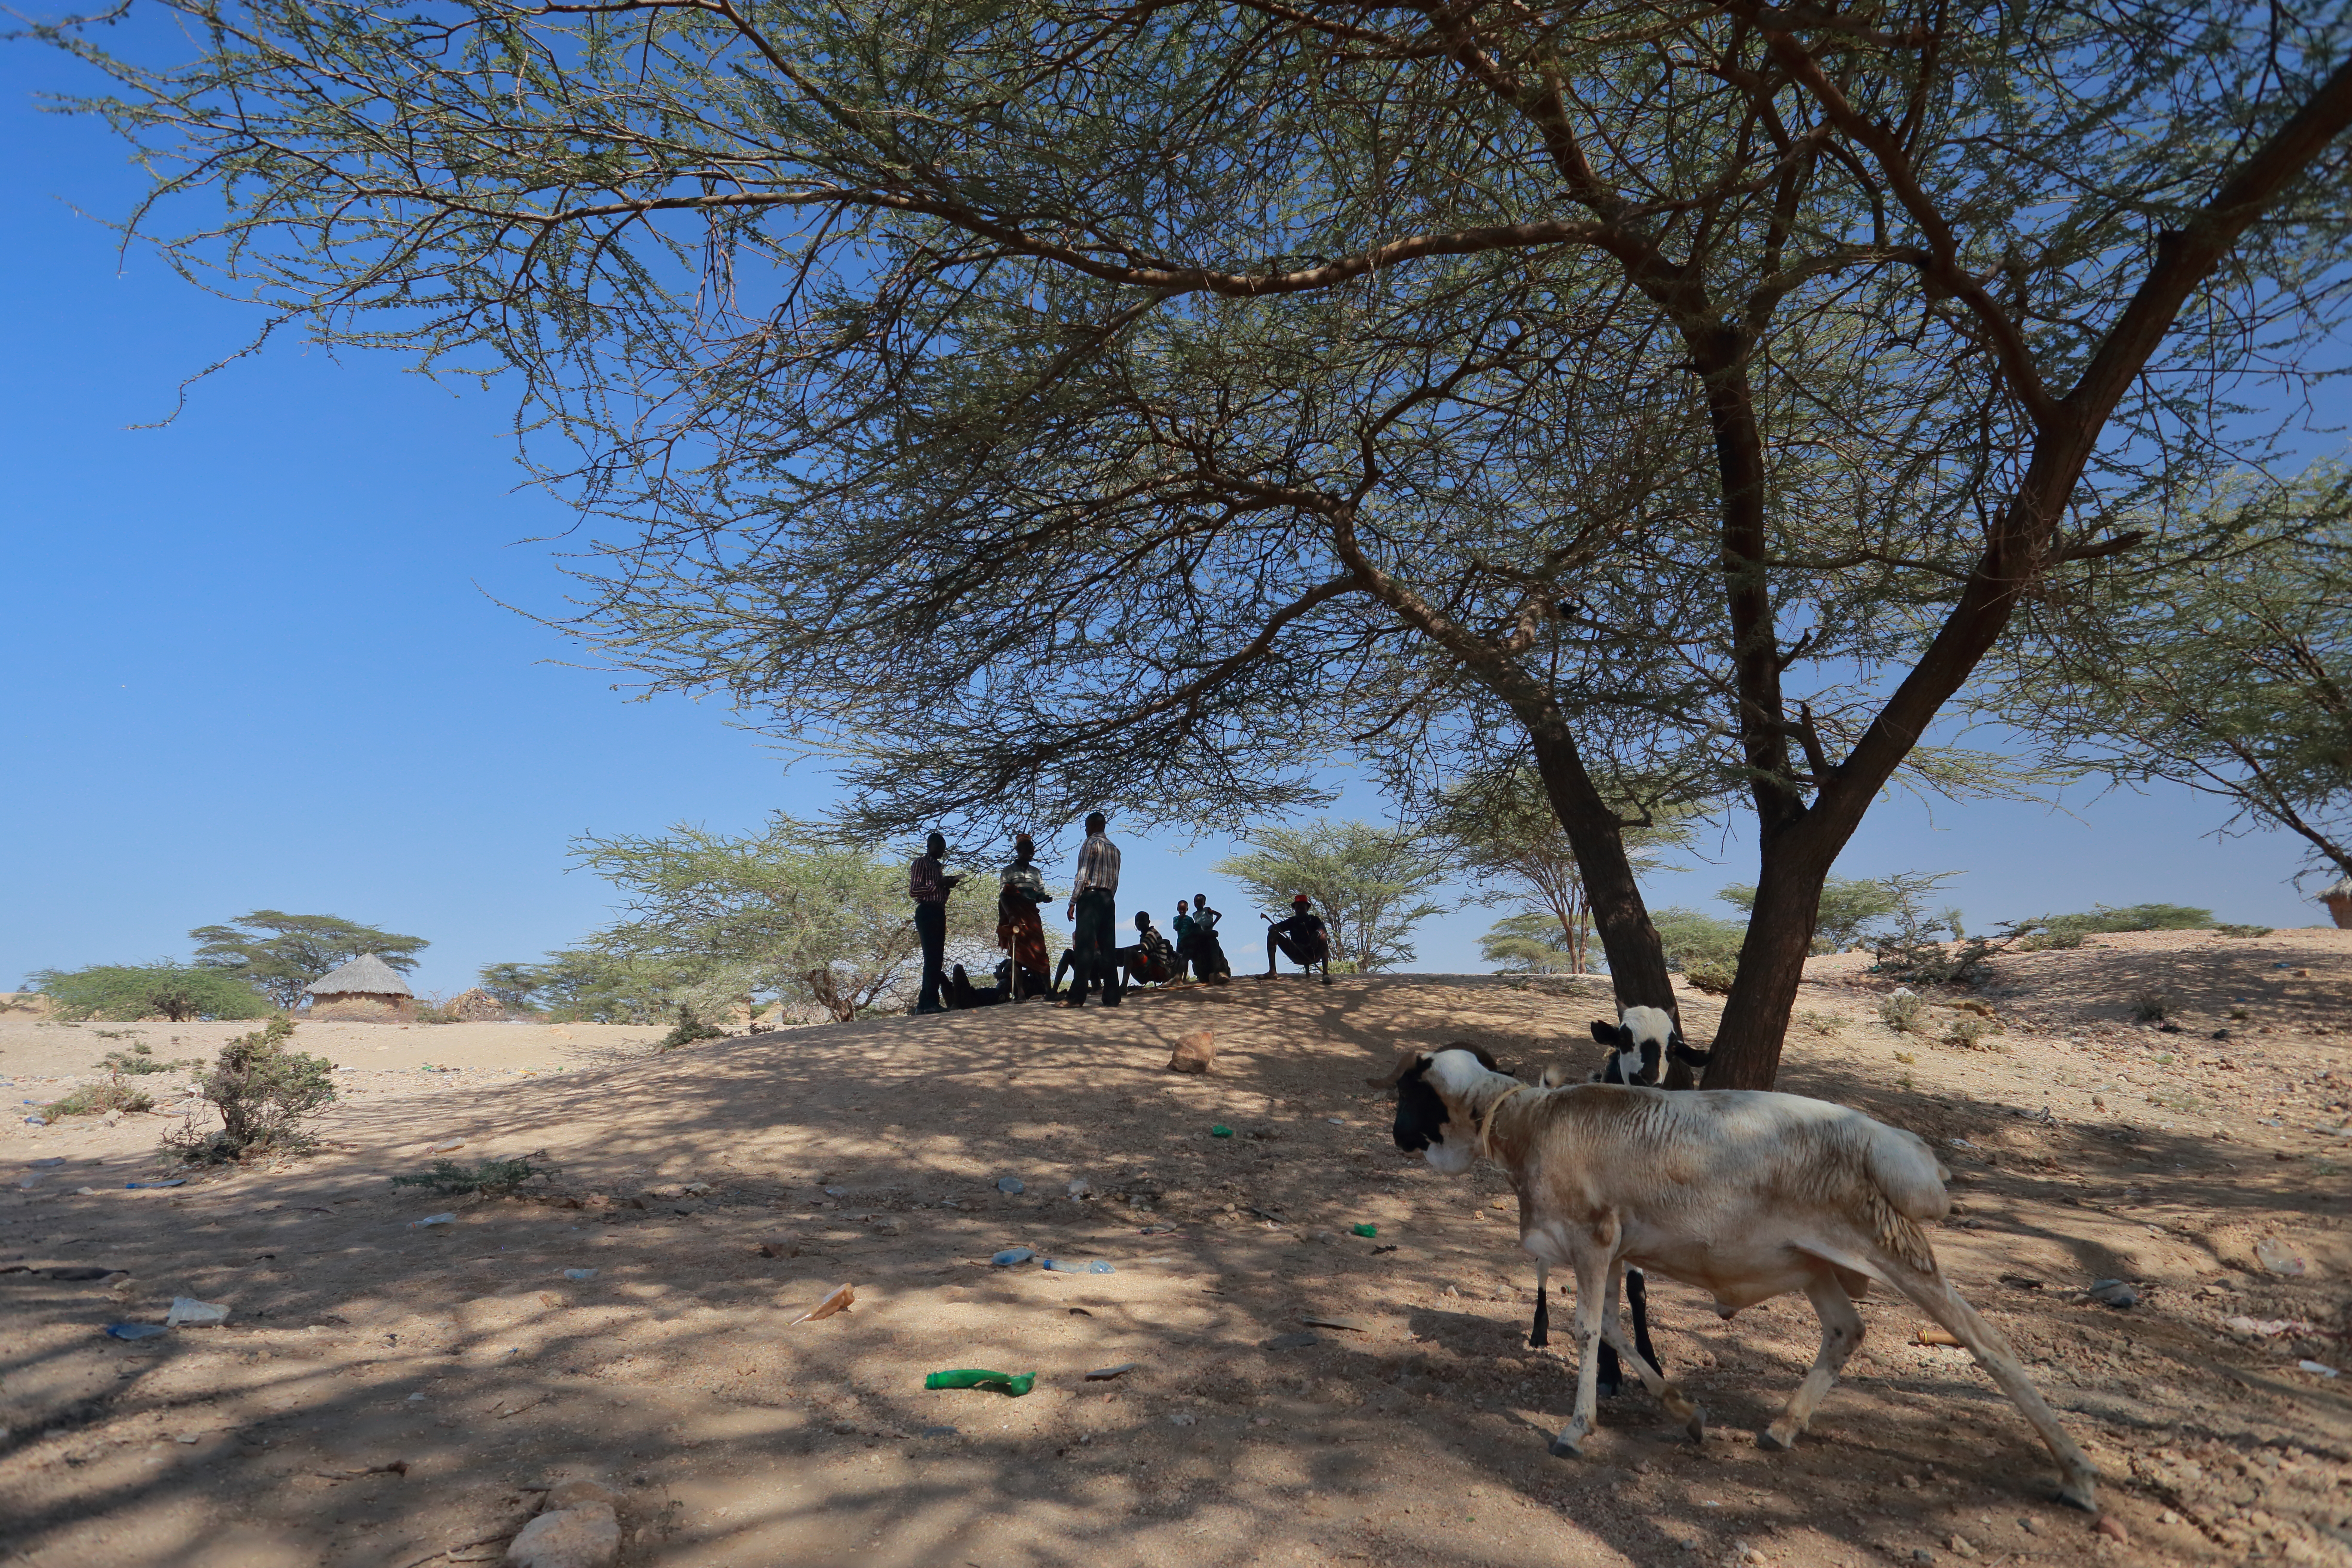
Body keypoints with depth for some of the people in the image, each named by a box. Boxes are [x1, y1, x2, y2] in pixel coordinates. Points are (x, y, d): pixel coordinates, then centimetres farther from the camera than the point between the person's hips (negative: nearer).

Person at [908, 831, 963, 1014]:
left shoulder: (938, 866, 24)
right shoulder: (921, 863, -2)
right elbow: (913, 891, -13)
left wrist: (948, 886, 12)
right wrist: (938, 885, -19)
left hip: (938, 913, 9)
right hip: (927, 912, -9)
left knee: (936, 959, 6)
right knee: (932, 958, -13)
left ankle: (924, 1003, 9)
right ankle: (931, 1002, -15)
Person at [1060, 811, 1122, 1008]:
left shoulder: (1090, 844, -4)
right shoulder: (1114, 848, 17)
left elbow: (1082, 875, -9)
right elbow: (1115, 879, 15)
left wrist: (1072, 903, -8)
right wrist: (1109, 898, 18)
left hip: (1090, 897, -7)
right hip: (1109, 899, 7)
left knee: (1085, 947, -10)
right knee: (1108, 949, 5)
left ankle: (1077, 997, -12)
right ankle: (1112, 997, 3)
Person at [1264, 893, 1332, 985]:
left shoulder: (1314, 920, 7)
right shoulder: (1292, 921, 14)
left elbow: (1324, 931, -16)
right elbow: (1272, 927, 4)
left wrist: (1317, 934, -41)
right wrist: (1272, 928, -23)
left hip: (1313, 954, -3)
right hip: (1296, 955, 3)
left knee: (1322, 937, -32)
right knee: (1272, 934, -9)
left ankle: (1326, 973, -40)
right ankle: (1272, 972, -20)